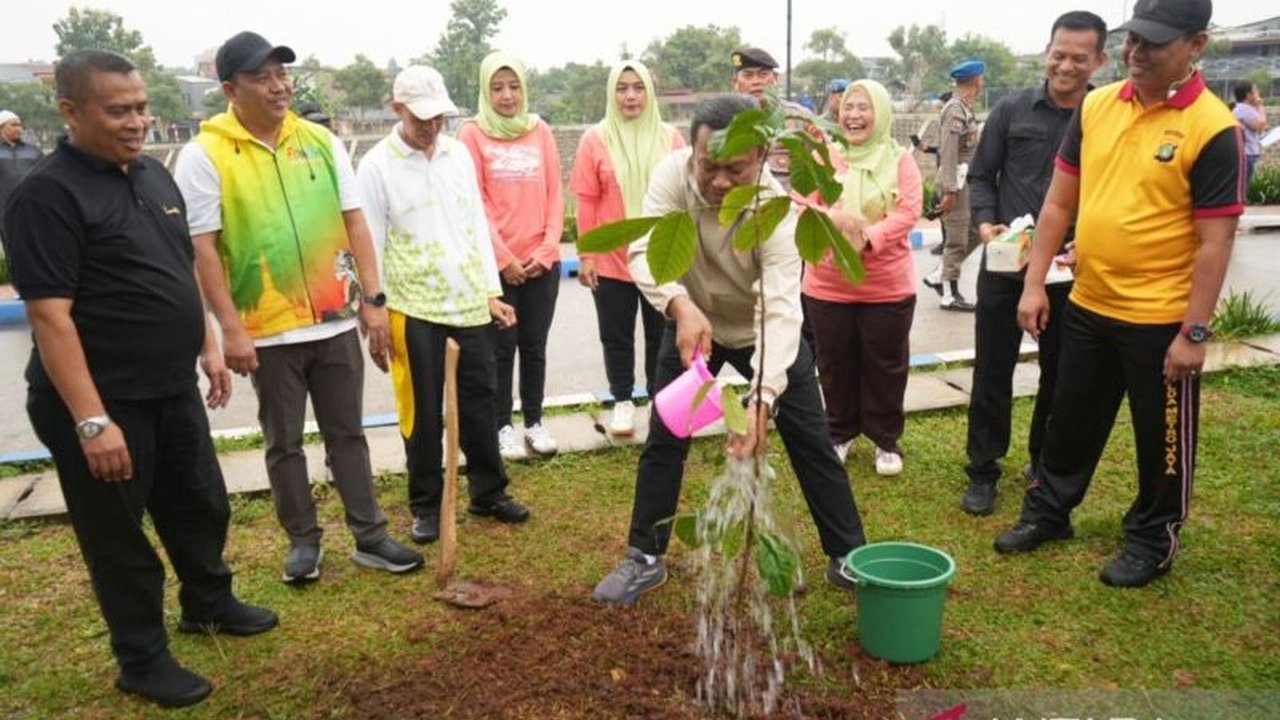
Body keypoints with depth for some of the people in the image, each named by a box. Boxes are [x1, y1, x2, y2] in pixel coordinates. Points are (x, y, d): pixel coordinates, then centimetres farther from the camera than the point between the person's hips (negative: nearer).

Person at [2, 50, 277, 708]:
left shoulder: (153, 174, 7)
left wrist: (207, 346, 16)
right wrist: (91, 421, -25)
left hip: (172, 389, 8)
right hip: (102, 404, -7)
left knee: (202, 506, 21)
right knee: (118, 537, 9)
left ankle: (208, 603, 44)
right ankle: (143, 660, 26)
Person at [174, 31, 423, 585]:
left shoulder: (320, 141, 4)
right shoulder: (204, 156, -7)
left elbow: (354, 223, 5)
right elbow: (201, 249, -8)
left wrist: (372, 299, 0)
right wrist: (231, 328, -13)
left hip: (336, 322, 3)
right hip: (268, 331, -3)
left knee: (347, 434, 11)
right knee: (284, 444, 10)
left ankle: (370, 537, 21)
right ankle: (303, 540, 26)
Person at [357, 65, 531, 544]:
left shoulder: (458, 154, 7)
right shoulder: (377, 166, -7)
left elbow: (478, 224, 11)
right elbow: (370, 244, -6)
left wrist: (491, 291, 8)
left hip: (469, 304, 4)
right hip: (412, 309, -4)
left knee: (479, 402, 11)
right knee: (422, 413, 7)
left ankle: (489, 493, 25)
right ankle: (426, 505, 21)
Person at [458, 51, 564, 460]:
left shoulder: (540, 131, 8)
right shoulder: (473, 133, -1)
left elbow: (555, 194, 5)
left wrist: (547, 249, -6)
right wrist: (503, 257, -11)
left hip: (541, 261, 3)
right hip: (496, 262, -2)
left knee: (534, 345, 10)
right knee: (502, 347, 5)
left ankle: (534, 422, 21)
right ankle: (503, 427, 15)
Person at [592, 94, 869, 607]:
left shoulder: (777, 212, -33)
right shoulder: (672, 174, -25)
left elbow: (781, 311, -41)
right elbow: (644, 251, -31)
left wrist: (763, 399, -55)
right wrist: (681, 305, -52)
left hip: (764, 331, -1)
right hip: (693, 324, 2)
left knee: (810, 439, 2)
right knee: (664, 439, 1)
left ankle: (849, 557, 19)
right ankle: (644, 559, 17)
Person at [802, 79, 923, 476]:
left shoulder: (900, 159, 0)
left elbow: (908, 211, -10)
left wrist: (868, 238, -25)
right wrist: (832, 220, -26)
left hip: (887, 285, -1)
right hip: (827, 285, 1)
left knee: (885, 365, 9)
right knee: (835, 364, 12)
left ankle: (886, 439, 26)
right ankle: (840, 433, 30)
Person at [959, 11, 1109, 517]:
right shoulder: (1012, 110, -1)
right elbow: (981, 176, 4)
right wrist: (985, 222, -13)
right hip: (1005, 264, 0)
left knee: (1060, 373, 14)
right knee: (992, 371, 5)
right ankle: (982, 473, 18)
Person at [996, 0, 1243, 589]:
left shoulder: (1212, 128, -14)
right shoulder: (1095, 106, 2)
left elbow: (1215, 242, -14)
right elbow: (1059, 201, 6)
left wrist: (1194, 332, -15)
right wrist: (1034, 284, 3)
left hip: (1161, 319, -5)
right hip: (1087, 306, 5)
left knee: (1161, 439, 12)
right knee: (1070, 421, 19)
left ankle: (1153, 539, 31)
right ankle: (1047, 512, 38)